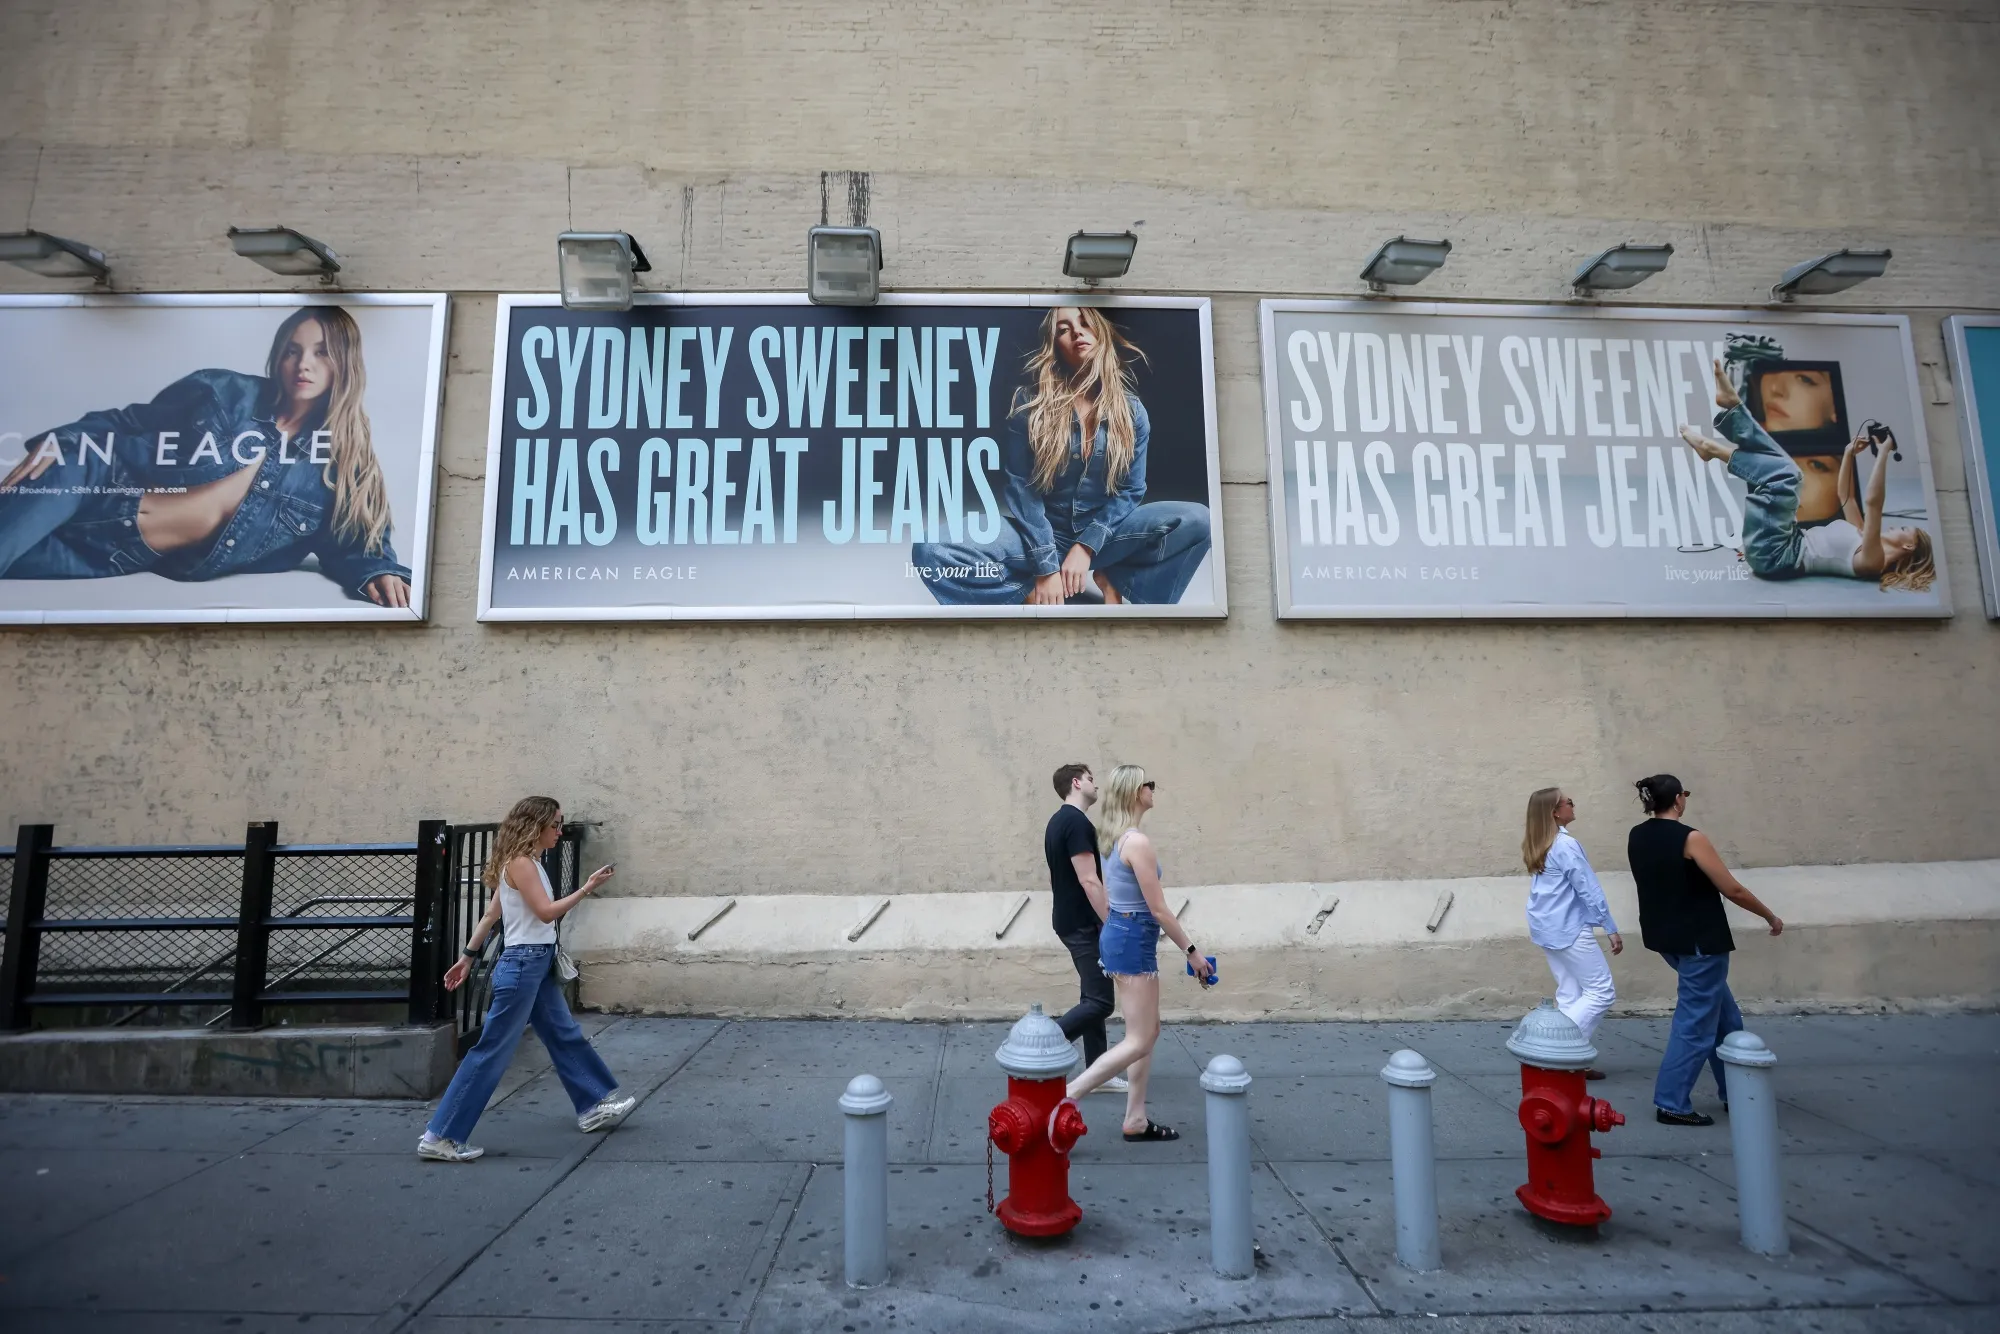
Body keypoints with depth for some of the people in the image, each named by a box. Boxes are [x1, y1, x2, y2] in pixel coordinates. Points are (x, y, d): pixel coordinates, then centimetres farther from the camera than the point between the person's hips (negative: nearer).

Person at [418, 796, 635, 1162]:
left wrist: (467, 957, 18)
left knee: (566, 1036, 17)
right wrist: (587, 888, -18)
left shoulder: (526, 863, 12)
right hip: (523, 965, -10)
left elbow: (491, 914, 15)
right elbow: (546, 912, -22)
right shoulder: (520, 863, -16)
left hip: (538, 965, 10)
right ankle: (439, 1136, 7)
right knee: (493, 1051, -2)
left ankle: (592, 1107, 28)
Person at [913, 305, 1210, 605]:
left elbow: (1130, 489, -1)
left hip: (1106, 533, 2)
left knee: (1197, 520, -26)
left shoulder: (1131, 410, 2)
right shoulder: (1030, 403, -3)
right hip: (1043, 534, -1)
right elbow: (1020, 486, -8)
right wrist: (1045, 566, -18)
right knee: (931, 551, -25)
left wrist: (1086, 547, -17)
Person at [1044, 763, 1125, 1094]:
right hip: (1083, 925, -10)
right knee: (1101, 1001, -6)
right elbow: (1089, 881, -23)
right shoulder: (1077, 822, -19)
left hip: (1071, 921, 10)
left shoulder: (1058, 821, 13)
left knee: (1094, 996, 13)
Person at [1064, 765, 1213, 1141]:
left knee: (1148, 1032, 17)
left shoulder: (1111, 837, 8)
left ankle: (1135, 1121, 24)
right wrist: (1191, 951, -8)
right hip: (1133, 940, -10)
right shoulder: (1138, 842, -21)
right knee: (1138, 1042, 0)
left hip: (1116, 934, 10)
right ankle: (1064, 1098, 0)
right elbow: (1158, 909, -18)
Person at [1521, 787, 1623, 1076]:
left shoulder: (1536, 845, 10)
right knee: (1601, 991, 0)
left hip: (1547, 928, 9)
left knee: (1569, 994, 11)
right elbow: (1589, 889, -15)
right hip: (1569, 929, -9)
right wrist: (1611, 929, -9)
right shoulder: (1566, 844, -17)